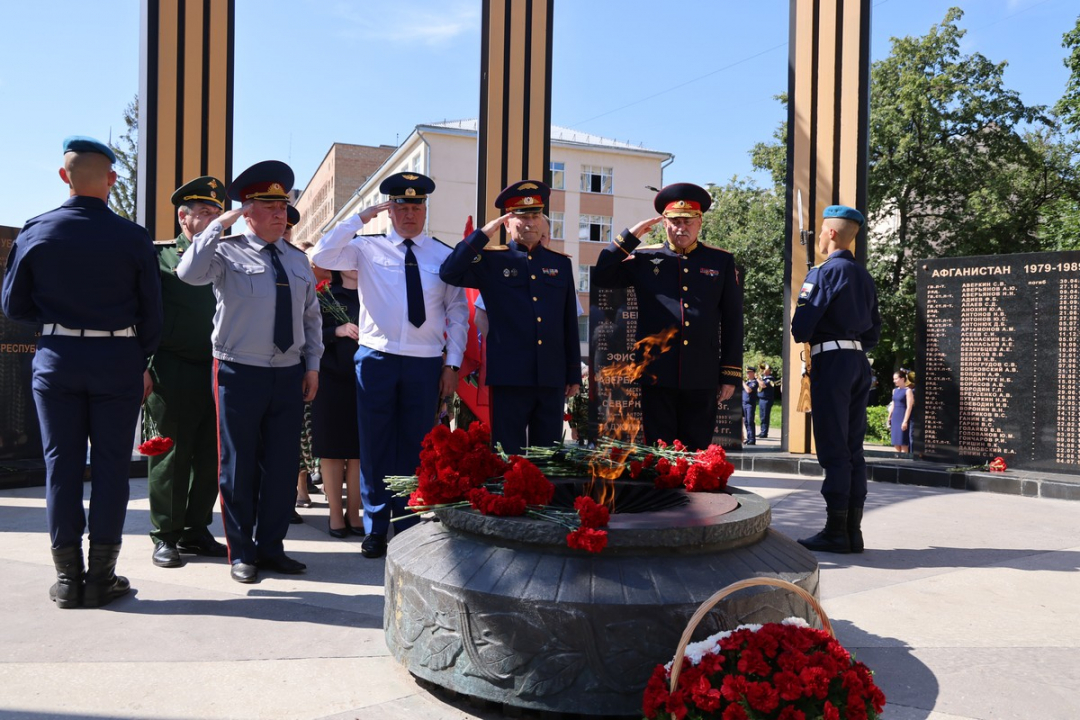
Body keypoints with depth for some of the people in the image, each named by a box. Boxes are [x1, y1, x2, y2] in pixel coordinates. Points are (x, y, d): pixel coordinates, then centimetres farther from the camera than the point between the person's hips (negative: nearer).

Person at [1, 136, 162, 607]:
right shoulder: (133, 238, -5)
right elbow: (151, 313, 0)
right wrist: (141, 363, 13)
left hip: (57, 358, 2)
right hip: (119, 360, -1)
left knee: (62, 463, 7)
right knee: (110, 465, 4)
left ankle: (67, 578, 12)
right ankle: (101, 577, 9)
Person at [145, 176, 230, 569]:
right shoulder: (158, 256, 3)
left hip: (217, 372, 4)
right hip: (174, 372, -4)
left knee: (211, 456, 7)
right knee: (172, 454, 3)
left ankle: (196, 530, 21)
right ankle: (166, 536, 15)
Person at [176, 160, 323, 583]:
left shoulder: (297, 260, 13)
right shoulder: (228, 252, -4)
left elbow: (311, 316, 17)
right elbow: (189, 274, -24)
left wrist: (312, 365, 10)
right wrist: (220, 224, -20)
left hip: (290, 376, 5)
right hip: (240, 374, -4)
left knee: (283, 466, 9)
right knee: (239, 467, 5)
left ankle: (271, 548, 24)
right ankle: (242, 553, 20)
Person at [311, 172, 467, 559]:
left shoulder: (444, 256, 6)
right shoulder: (367, 247, 4)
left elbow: (458, 314, 8)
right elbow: (320, 257, -8)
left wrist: (452, 364, 3)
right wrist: (359, 218, -7)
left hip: (425, 364, 1)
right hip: (376, 359, 0)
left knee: (415, 448, 8)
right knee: (375, 446, 5)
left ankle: (409, 527, 21)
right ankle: (375, 529, 18)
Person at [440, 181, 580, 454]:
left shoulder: (561, 263, 12)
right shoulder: (490, 260, 3)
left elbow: (570, 323, 13)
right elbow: (449, 273, -14)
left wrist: (574, 374, 11)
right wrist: (484, 233, -12)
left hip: (552, 378, 3)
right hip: (509, 377, -3)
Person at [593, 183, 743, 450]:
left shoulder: (721, 262, 8)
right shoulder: (644, 258, 8)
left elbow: (733, 321, 7)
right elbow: (602, 277, -1)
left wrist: (731, 374, 3)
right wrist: (631, 235, -4)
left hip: (702, 376, 1)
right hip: (657, 375, -1)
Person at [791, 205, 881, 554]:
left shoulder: (824, 271, -8)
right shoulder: (864, 276, 17)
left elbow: (801, 325, -13)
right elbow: (874, 331, 18)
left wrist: (804, 339, 8)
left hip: (831, 360, -8)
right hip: (860, 361, 8)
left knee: (833, 449, -6)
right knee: (853, 448, 8)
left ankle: (836, 531, -2)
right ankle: (853, 531, 11)